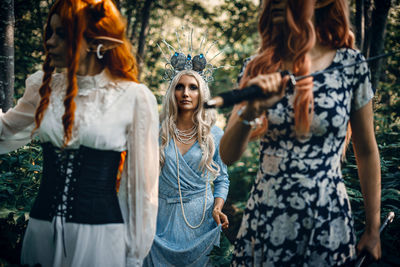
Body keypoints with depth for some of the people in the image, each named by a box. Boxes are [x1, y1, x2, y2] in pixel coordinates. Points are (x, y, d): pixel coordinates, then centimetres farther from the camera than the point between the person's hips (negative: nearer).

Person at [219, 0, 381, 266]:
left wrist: (373, 231, 5)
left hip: (327, 225, -1)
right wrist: (249, 113, -26)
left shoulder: (349, 63, -7)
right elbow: (228, 156, -7)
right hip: (264, 220, 2)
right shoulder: (259, 67, -3)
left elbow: (367, 152, 1)